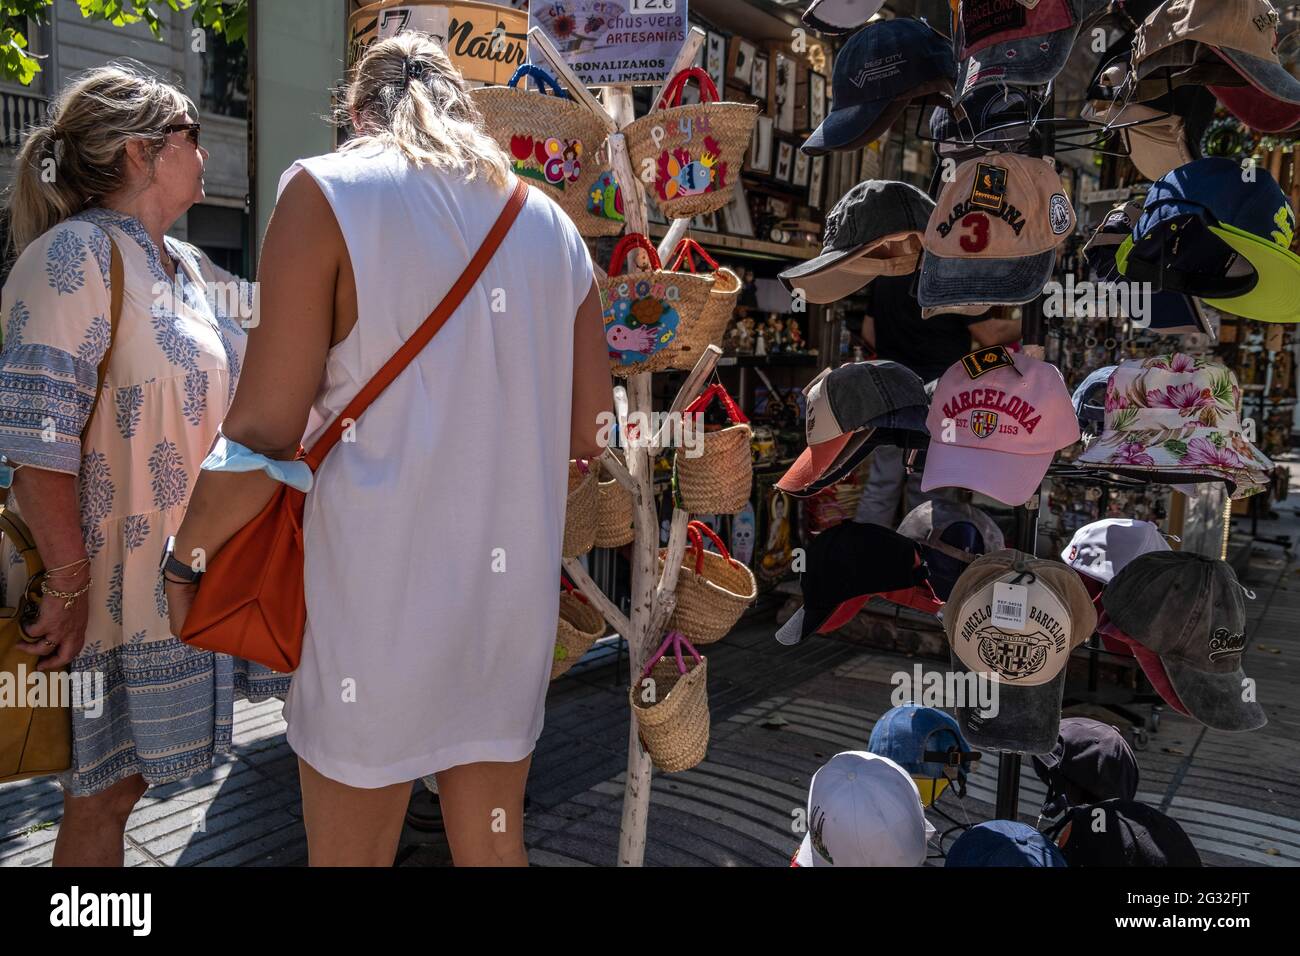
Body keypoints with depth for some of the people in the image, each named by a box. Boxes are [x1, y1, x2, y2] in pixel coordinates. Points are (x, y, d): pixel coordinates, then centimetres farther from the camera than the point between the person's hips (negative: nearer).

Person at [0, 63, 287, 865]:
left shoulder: (186, 265, 11)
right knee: (104, 793, 8)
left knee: (118, 783, 18)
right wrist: (71, 583, -18)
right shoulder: (74, 255, -15)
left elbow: (220, 401, 18)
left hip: (189, 570, 7)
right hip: (113, 583, -7)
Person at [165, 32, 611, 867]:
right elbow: (590, 431, 9)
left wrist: (184, 558, 5)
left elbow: (266, 431, -10)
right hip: (515, 585, 5)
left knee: (350, 853, 14)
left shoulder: (329, 192, -5)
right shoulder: (551, 224, 9)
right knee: (495, 849, 20)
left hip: (380, 585, -4)